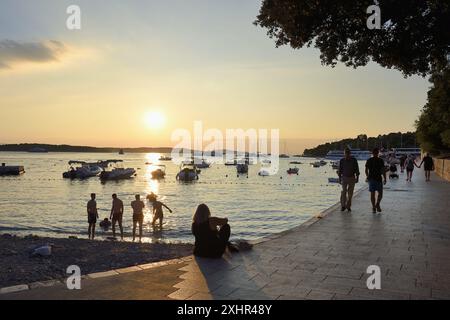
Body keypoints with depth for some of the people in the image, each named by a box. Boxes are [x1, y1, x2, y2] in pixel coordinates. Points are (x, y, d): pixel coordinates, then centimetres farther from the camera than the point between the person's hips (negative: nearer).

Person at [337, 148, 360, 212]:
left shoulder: (354, 160, -4)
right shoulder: (342, 160, -2)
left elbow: (357, 169, 1)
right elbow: (340, 170, 5)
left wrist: (357, 178, -4)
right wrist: (339, 179, 3)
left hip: (352, 178, 0)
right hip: (344, 178, 0)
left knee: (350, 193, 2)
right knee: (344, 192, -11)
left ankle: (348, 206, 13)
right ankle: (343, 206, -1)